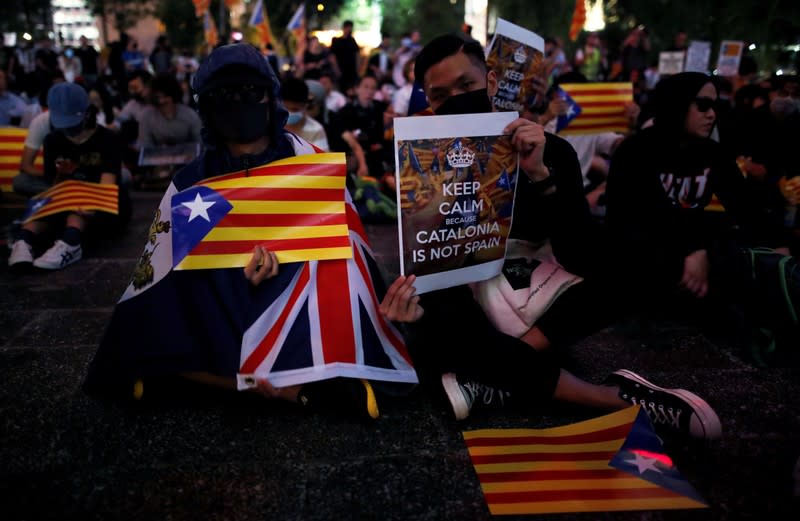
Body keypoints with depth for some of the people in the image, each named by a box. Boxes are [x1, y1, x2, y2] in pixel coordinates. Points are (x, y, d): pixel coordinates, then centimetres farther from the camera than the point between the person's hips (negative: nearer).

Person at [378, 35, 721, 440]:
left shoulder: (550, 152, -13)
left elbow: (582, 261, -26)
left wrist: (541, 176, -40)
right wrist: (417, 307, -43)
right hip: (469, 305, 0)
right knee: (428, 346, -34)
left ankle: (499, 383, -28)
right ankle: (618, 399, -28)